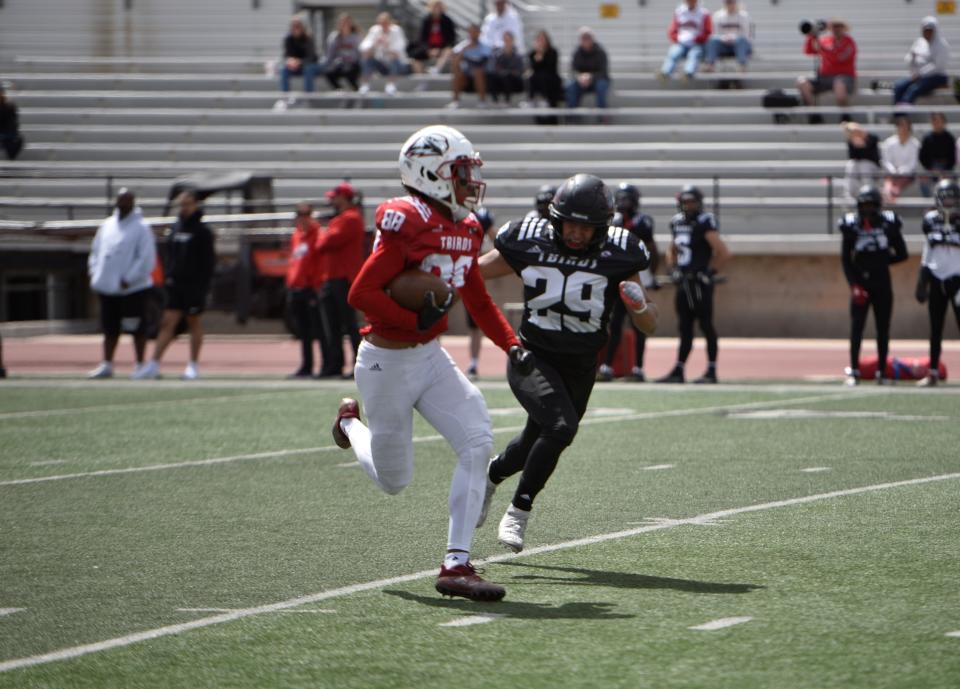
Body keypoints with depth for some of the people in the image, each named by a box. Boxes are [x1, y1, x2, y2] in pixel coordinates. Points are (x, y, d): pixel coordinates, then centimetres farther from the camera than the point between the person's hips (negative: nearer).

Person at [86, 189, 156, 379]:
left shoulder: (141, 228, -7)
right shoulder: (107, 225, 12)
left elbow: (147, 258, -12)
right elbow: (95, 251, 19)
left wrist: (129, 279, -15)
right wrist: (95, 273, 4)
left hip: (133, 289, -6)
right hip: (108, 288, 6)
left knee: (137, 328, 1)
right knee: (110, 328, 10)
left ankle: (140, 365, 9)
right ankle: (106, 365, 15)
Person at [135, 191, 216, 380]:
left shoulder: (203, 231, -4)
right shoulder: (176, 228, 12)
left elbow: (208, 262, -7)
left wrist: (203, 286, -13)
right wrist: (167, 277, 7)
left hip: (194, 285, -5)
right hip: (175, 285, 5)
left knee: (194, 323, 4)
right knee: (168, 323, 0)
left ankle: (193, 366, 11)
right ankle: (153, 365, -4)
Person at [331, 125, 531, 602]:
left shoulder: (465, 229, 4)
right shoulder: (409, 225, -21)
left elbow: (478, 300, 16)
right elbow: (361, 294, -22)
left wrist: (511, 345, 6)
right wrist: (417, 321, -27)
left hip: (430, 357, 7)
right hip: (388, 363, -7)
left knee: (477, 442, -14)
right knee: (393, 481, 9)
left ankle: (456, 566, -10)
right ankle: (351, 423, 43)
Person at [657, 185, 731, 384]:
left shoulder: (704, 223, -12)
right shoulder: (677, 222, 11)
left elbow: (723, 253, -17)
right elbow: (673, 251, 29)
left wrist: (710, 272, -12)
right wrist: (673, 269, 15)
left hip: (700, 283, -7)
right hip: (683, 283, 7)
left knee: (706, 325, -2)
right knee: (685, 328, 10)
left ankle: (711, 371, 4)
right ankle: (678, 371, 14)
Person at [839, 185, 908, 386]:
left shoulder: (889, 224, -1)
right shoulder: (851, 225, -3)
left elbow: (902, 254, 7)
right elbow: (845, 259, -1)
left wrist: (881, 261, -4)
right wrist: (854, 285, -10)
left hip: (882, 284, 1)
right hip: (861, 284, -1)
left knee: (883, 328, 4)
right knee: (857, 326, -5)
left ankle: (882, 371, 11)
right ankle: (853, 370, -1)